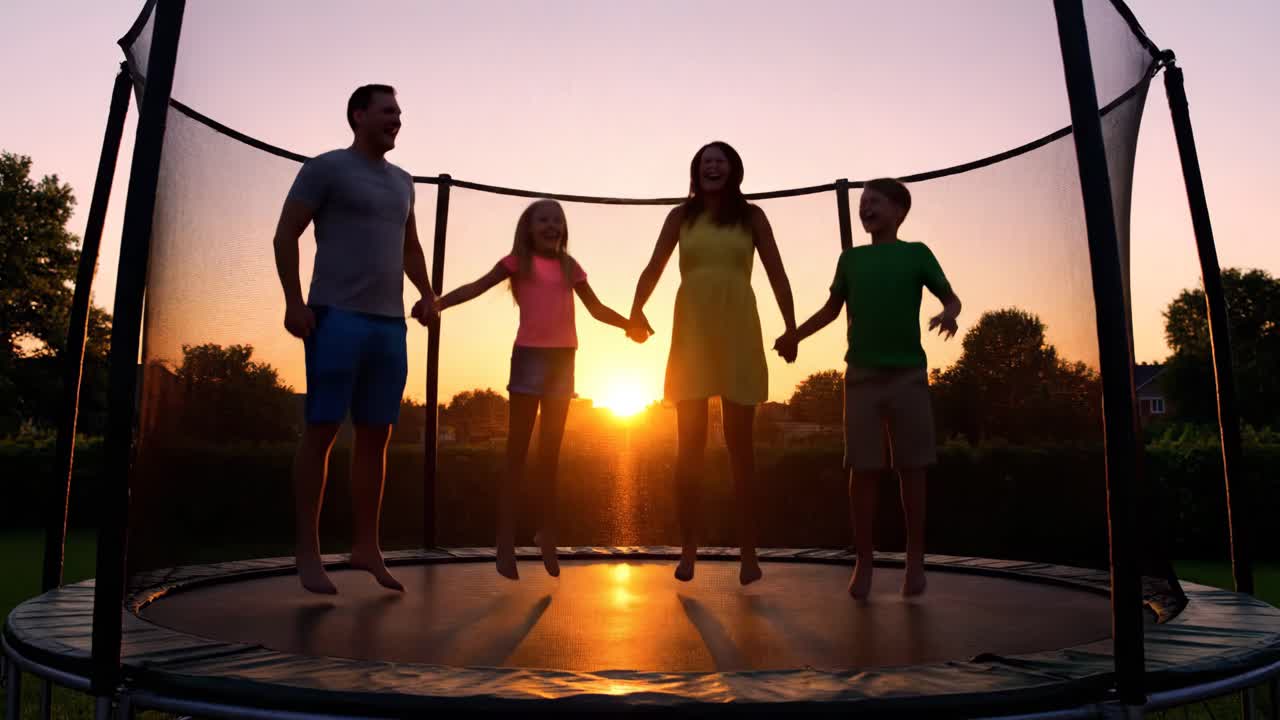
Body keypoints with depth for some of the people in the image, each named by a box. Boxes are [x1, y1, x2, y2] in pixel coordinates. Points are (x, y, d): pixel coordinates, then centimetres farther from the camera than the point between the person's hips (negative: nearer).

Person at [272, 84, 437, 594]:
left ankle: (366, 546, 13)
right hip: (337, 317, -6)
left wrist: (427, 295, 10)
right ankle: (308, 553, 2)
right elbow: (285, 235, -1)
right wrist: (294, 302, -13)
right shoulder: (325, 168, 3)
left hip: (390, 323, 6)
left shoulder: (401, 181, 21)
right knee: (322, 431, -5)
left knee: (376, 436, 6)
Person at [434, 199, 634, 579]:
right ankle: (506, 543, 0)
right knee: (517, 452, -2)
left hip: (563, 358, 4)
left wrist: (631, 323, 0)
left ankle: (547, 536, 19)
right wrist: (437, 302, -21)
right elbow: (477, 287, -5)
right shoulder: (518, 261, 4)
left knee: (550, 454, 10)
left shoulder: (569, 267, 14)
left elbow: (598, 309, 17)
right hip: (529, 354, -4)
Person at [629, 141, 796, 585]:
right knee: (690, 442, 1)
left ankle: (748, 551, 7)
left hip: (738, 331, 0)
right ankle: (688, 548, 8)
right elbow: (653, 268, 2)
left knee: (738, 443, 3)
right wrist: (636, 312, -16)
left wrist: (791, 327, -8)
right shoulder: (681, 216, 10)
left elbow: (776, 274, 4)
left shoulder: (751, 216, 8)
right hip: (691, 331, 1)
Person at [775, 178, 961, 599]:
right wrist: (795, 335, 8)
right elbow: (832, 308, 20)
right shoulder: (850, 258, 13)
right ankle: (864, 562, 10)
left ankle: (915, 561, 13)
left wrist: (949, 314, -17)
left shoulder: (916, 253, 7)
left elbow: (951, 297, 6)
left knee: (912, 469, 3)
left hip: (908, 374, -1)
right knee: (862, 470, 0)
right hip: (862, 375, 2)